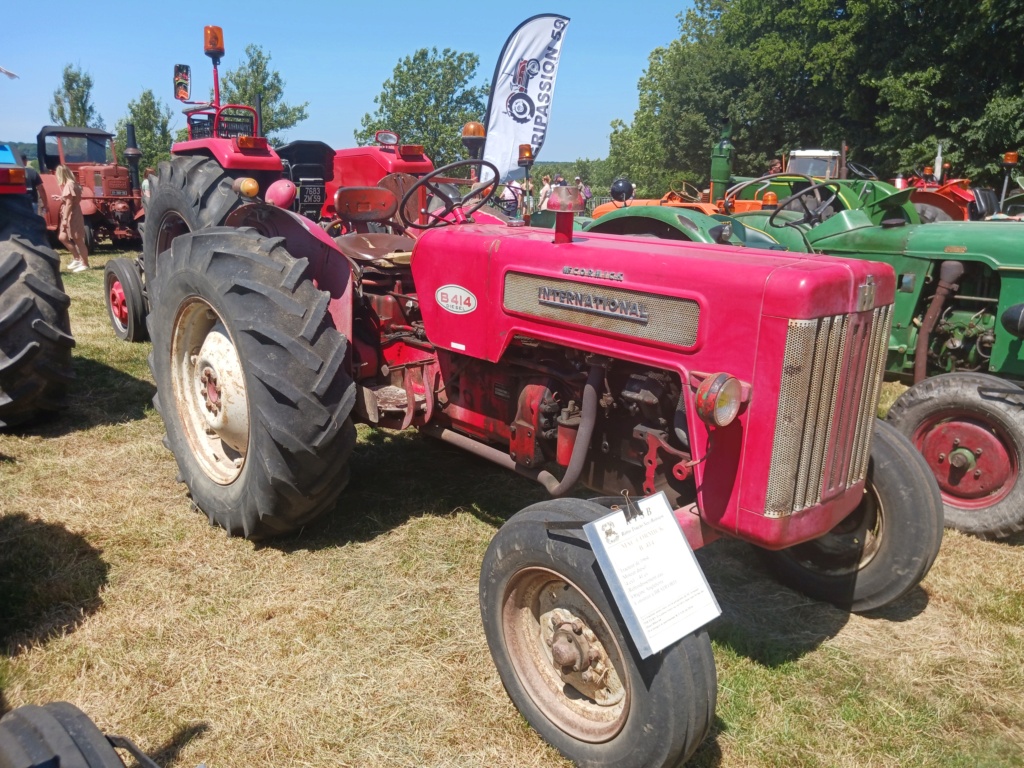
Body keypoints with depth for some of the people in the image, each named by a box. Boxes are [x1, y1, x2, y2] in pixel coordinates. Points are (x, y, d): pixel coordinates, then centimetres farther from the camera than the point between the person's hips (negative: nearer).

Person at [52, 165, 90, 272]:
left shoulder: (69, 185, -17)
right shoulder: (69, 184, 12)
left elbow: (69, 204, -19)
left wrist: (65, 219, -18)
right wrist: (60, 198, 23)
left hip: (72, 216, -10)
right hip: (69, 216, 10)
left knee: (78, 240, -4)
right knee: (62, 237, 13)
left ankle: (85, 264, 3)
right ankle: (76, 258, 19)